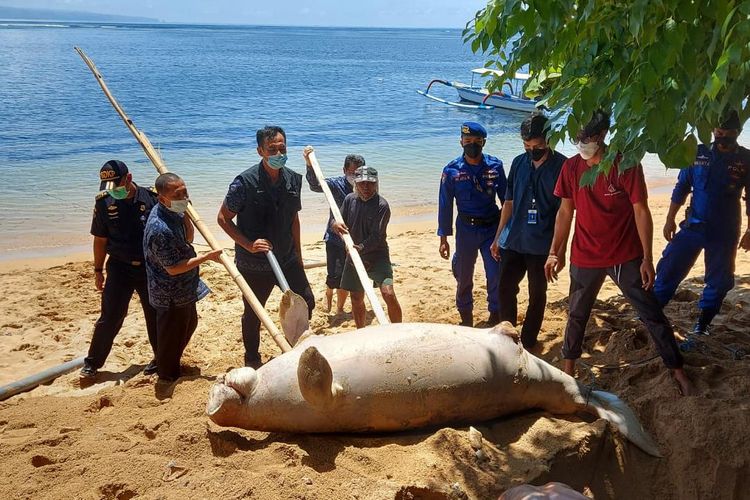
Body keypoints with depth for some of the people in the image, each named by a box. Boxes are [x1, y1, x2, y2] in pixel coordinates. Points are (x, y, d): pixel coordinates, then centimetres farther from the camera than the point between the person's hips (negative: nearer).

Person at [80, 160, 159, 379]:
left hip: (150, 268, 0)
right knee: (109, 318, 2)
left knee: (155, 315, 11)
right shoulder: (104, 202, -7)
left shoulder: (151, 198, -12)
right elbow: (100, 239, 4)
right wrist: (98, 270, 9)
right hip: (119, 268, 1)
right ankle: (92, 363, 17)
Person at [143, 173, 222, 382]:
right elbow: (173, 268, -28)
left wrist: (185, 215, -7)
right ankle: (168, 376, 31)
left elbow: (188, 239, 8)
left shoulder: (173, 213, -4)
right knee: (171, 334, 10)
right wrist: (206, 257, -22)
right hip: (171, 294, -10)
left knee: (189, 323, 28)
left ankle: (174, 364, 47)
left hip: (183, 289, 10)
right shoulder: (160, 229, -32)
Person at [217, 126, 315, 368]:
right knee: (253, 312, 12)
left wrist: (298, 256, 13)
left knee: (306, 301, 9)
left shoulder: (293, 179, -1)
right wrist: (249, 245, -21)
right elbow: (223, 218, -12)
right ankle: (252, 361, 33)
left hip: (287, 259, 5)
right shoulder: (245, 182, -18)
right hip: (254, 264, -5)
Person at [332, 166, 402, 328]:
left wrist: (362, 247, -36)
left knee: (388, 294, -20)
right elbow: (339, 221, 6)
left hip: (377, 256, -5)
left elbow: (376, 236, -20)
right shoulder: (350, 199, 2)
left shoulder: (381, 205, -15)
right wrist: (336, 224, -18)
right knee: (356, 298, 13)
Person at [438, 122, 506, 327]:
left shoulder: (495, 166, -4)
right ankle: (466, 317, 31)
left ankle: (495, 315, 20)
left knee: (496, 275, -1)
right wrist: (443, 238, -3)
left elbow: (506, 197, 4)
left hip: (492, 227, 0)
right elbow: (445, 205, -3)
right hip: (466, 228, 0)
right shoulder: (452, 170, -7)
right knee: (464, 277, 11)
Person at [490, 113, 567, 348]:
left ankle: (528, 343, 24)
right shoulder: (519, 163, 4)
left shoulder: (561, 166, -9)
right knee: (505, 289, 8)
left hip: (542, 245, -4)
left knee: (537, 295, 10)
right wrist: (498, 237, 11)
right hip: (513, 241, 4)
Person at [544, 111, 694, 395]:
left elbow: (641, 212, -10)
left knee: (652, 315, 4)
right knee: (577, 314, 14)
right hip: (585, 258, 3)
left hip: (626, 258, -3)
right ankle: (569, 369, 31)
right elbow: (565, 211, 6)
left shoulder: (626, 165, -12)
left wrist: (647, 258, -12)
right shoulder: (571, 167, -2)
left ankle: (679, 372, 16)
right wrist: (555, 252, 6)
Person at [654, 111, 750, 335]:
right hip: (693, 226, 1)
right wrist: (670, 219, 3)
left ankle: (702, 324, 24)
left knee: (719, 280, 8)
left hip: (725, 233, -1)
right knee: (669, 269, 0)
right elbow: (681, 188, 6)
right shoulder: (698, 153, 1)